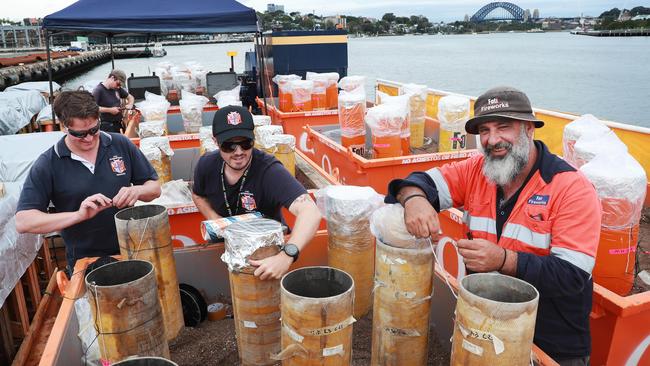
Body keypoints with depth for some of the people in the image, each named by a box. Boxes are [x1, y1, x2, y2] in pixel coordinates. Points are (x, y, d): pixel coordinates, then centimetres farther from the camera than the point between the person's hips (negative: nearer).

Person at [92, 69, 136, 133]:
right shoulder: (98, 90, -10)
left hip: (120, 124, 7)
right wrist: (110, 110, -20)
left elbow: (130, 97, 25)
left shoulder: (117, 89, 10)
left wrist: (130, 105, 3)